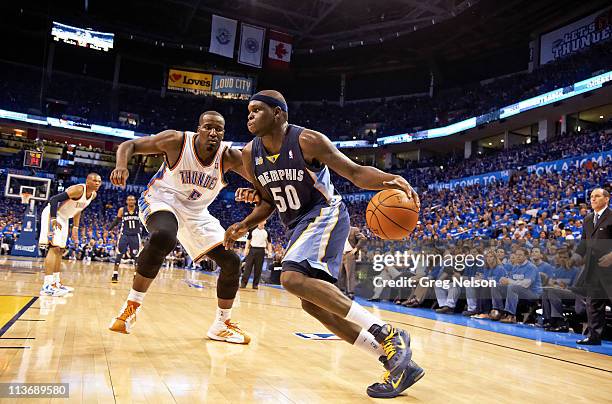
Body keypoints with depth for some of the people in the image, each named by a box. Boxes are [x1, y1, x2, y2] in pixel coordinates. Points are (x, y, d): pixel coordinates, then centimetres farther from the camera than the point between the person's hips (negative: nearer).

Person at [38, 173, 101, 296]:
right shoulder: (78, 189, -24)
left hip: (63, 218, 10)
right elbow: (53, 199, -26)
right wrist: (53, 219, -30)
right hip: (52, 214, -10)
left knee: (60, 250, 13)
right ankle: (47, 286, -21)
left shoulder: (93, 195, 4)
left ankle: (56, 282, 23)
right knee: (54, 248, -17)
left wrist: (75, 228, 16)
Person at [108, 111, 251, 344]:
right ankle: (131, 306, -23)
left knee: (231, 262, -2)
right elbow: (130, 145, -14)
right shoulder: (177, 141, -21)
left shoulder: (228, 156, -17)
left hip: (196, 212, 5)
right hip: (162, 200, -4)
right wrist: (122, 166, -36)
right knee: (163, 237, -40)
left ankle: (221, 326, 17)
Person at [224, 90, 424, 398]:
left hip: (325, 214, -8)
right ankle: (397, 362, 6)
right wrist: (245, 225, -4)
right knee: (312, 303, 2)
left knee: (293, 279, -29)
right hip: (298, 225, 8)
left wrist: (390, 180, -36)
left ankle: (389, 335, -26)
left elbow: (355, 172, -17)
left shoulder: (307, 141, -17)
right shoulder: (250, 155, 1)